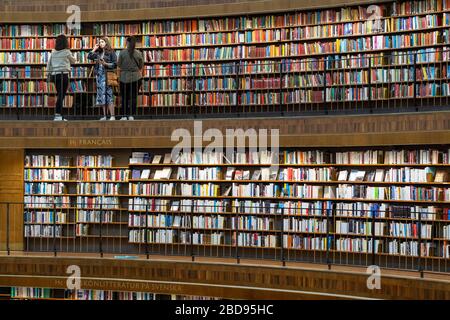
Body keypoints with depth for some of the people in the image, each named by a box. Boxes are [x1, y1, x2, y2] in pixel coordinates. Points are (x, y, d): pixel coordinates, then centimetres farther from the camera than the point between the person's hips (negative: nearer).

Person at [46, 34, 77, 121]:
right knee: (61, 95, -4)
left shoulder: (53, 52, 7)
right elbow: (73, 61, 10)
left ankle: (59, 115, 12)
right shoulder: (66, 52, -5)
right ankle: (57, 115, -9)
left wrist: (49, 74, 15)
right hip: (63, 74, -5)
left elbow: (48, 64, 8)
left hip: (54, 74, 5)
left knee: (59, 95, 13)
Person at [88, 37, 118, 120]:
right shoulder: (98, 53, 15)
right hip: (99, 75, 6)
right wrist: (94, 49, 7)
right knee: (102, 96, 6)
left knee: (108, 95, -9)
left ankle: (112, 116, -8)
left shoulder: (111, 52, -2)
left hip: (107, 76, -6)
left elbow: (115, 64, -7)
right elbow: (89, 57, 9)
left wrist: (105, 64, -16)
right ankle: (105, 116, 11)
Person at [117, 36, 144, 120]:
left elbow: (119, 64, -1)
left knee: (125, 97, 8)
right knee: (133, 97, 5)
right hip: (136, 76, 1)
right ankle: (131, 115, 3)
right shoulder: (138, 53, -5)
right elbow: (141, 66, 3)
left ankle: (125, 116, 7)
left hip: (124, 77, -1)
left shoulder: (122, 53, -10)